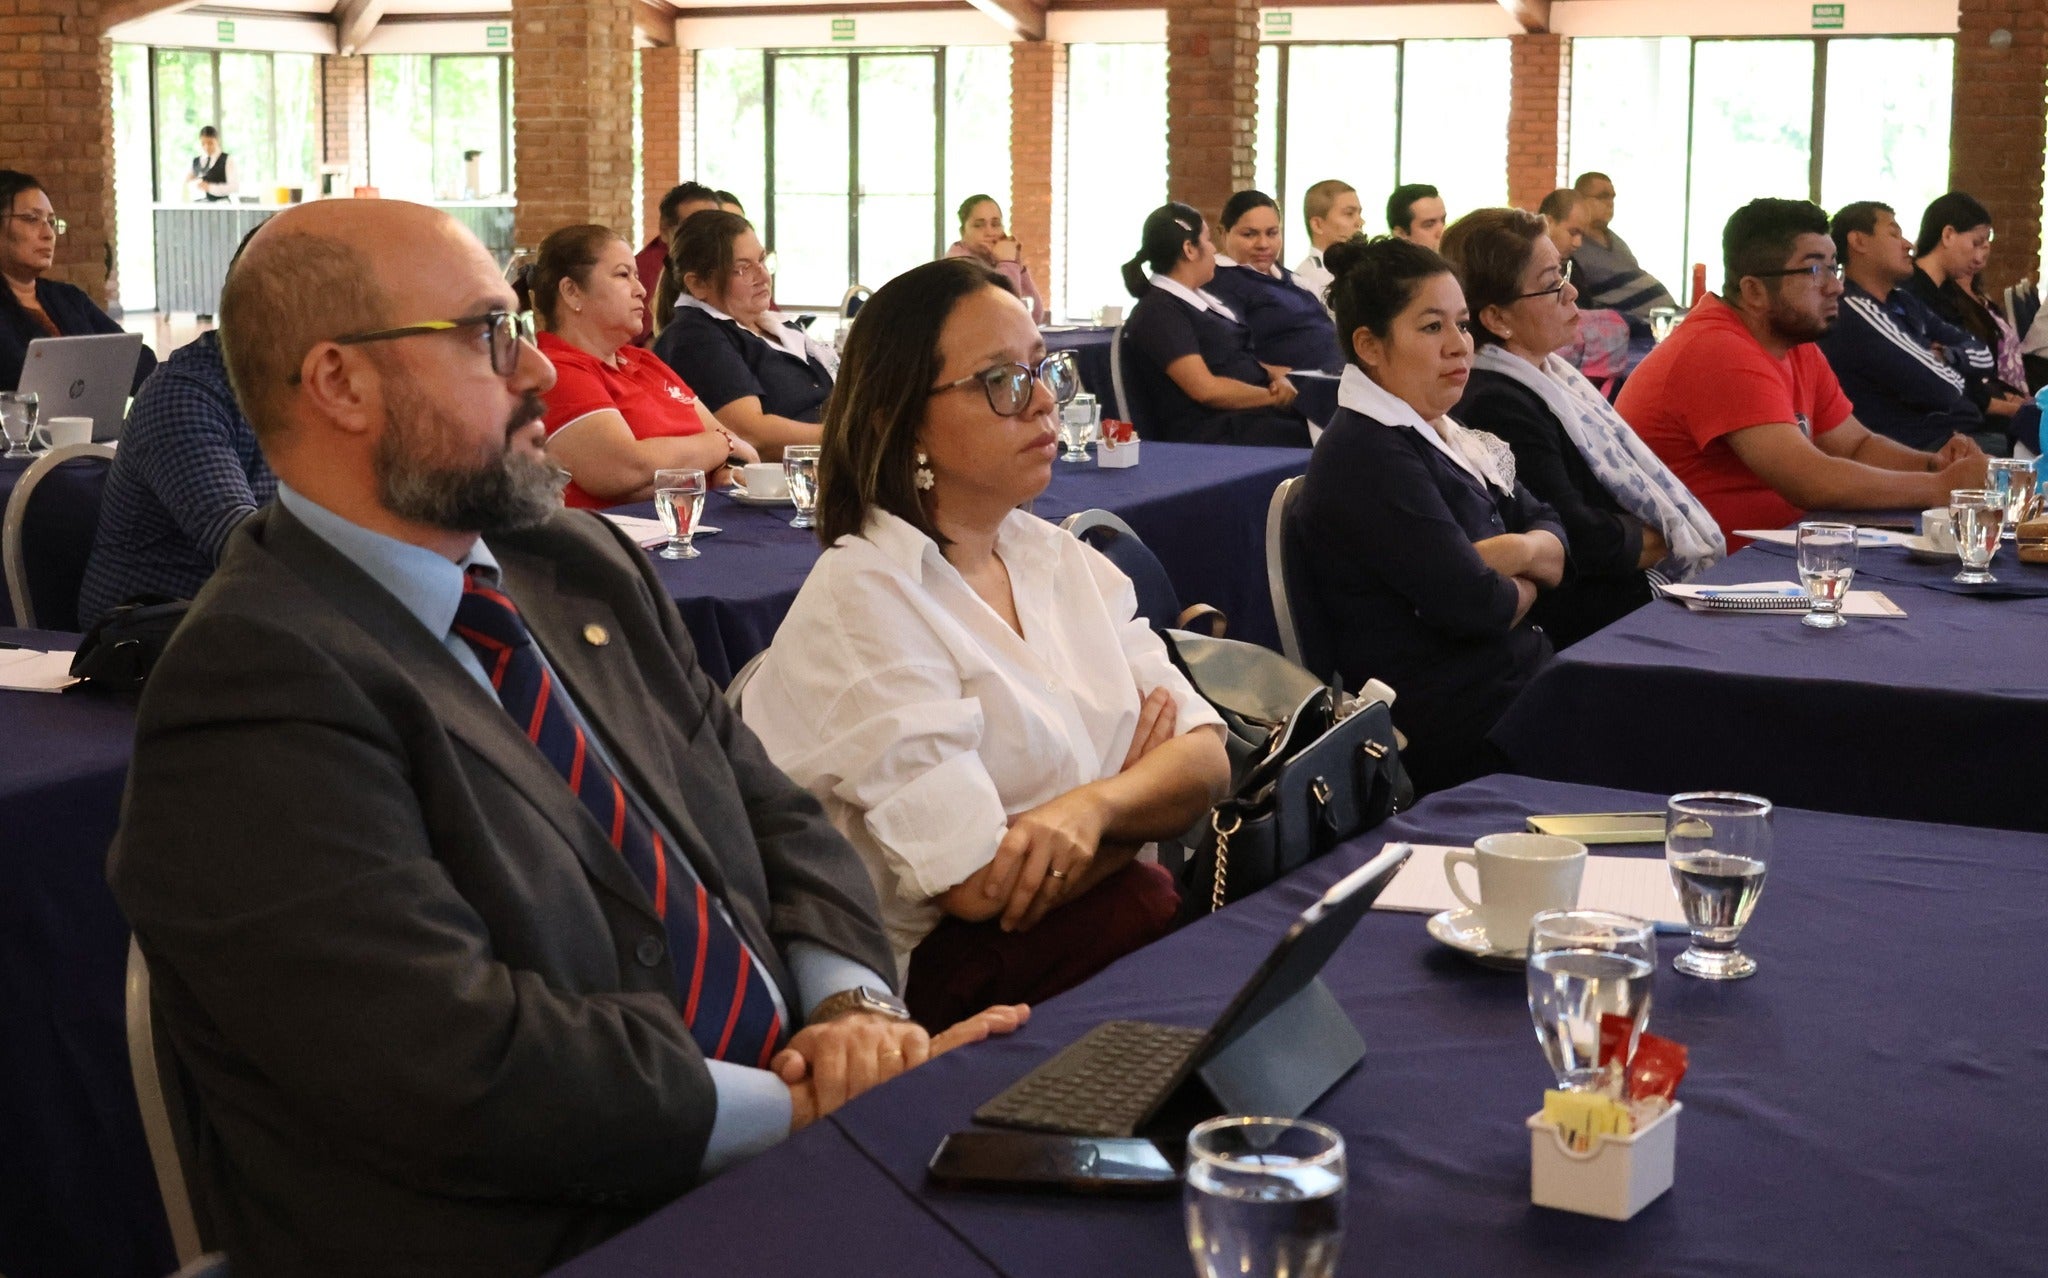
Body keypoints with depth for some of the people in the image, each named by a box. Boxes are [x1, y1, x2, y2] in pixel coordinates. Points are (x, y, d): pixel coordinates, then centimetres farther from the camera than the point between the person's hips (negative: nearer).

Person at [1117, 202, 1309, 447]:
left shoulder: (1201, 300, 21)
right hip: (1217, 435, -9)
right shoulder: (1158, 313, -9)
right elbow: (1207, 389, -17)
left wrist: (1278, 378, -1)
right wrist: (1275, 397, -9)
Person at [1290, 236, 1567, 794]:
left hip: (1520, 680, 9)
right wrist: (1525, 588, -1)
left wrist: (1522, 551, -11)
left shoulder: (1441, 435, 14)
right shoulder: (1366, 457, -17)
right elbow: (1471, 604, -23)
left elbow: (1558, 543, 13)